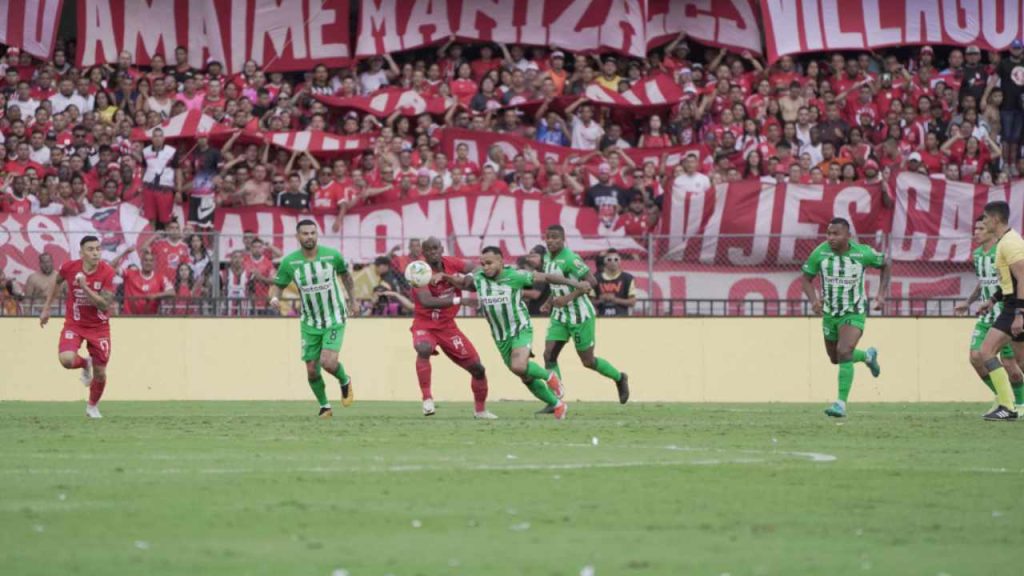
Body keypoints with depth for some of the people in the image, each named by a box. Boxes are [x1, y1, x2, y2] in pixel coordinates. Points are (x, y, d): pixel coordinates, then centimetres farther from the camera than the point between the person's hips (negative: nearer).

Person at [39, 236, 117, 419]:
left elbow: (105, 305, -23)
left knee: (100, 373, 4)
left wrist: (85, 288, -33)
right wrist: (46, 308, 14)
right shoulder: (69, 267, -13)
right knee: (66, 359, -26)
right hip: (74, 324, 0)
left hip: (99, 327, 0)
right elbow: (58, 282, 11)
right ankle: (85, 364, 12)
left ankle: (92, 406, 35)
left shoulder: (107, 272, -18)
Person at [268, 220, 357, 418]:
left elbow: (345, 274, 10)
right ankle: (324, 406, 25)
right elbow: (278, 285, 0)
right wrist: (274, 297, -23)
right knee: (312, 370, 2)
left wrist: (351, 297, 19)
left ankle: (345, 381, 14)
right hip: (310, 323, 2)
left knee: (328, 362, -20)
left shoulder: (332, 255, -11)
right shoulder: (289, 262, -10)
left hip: (334, 319, -2)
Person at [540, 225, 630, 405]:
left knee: (588, 361, 3)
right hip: (560, 316, 7)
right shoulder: (547, 257, 6)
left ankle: (619, 378, 30)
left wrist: (569, 297, -32)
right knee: (549, 355, -7)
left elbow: (591, 281, -25)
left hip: (580, 316, -7)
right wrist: (549, 302, 8)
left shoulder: (570, 259, -21)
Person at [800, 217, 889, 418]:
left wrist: (881, 294, -7)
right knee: (836, 359, 19)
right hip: (830, 313, 4)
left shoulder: (863, 253, -16)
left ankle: (841, 404, -22)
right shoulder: (820, 253, -13)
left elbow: (885, 266, 3)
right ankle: (868, 356, 51)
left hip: (854, 314, -4)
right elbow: (806, 278, -1)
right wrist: (813, 300, -19)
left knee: (844, 352, -25)